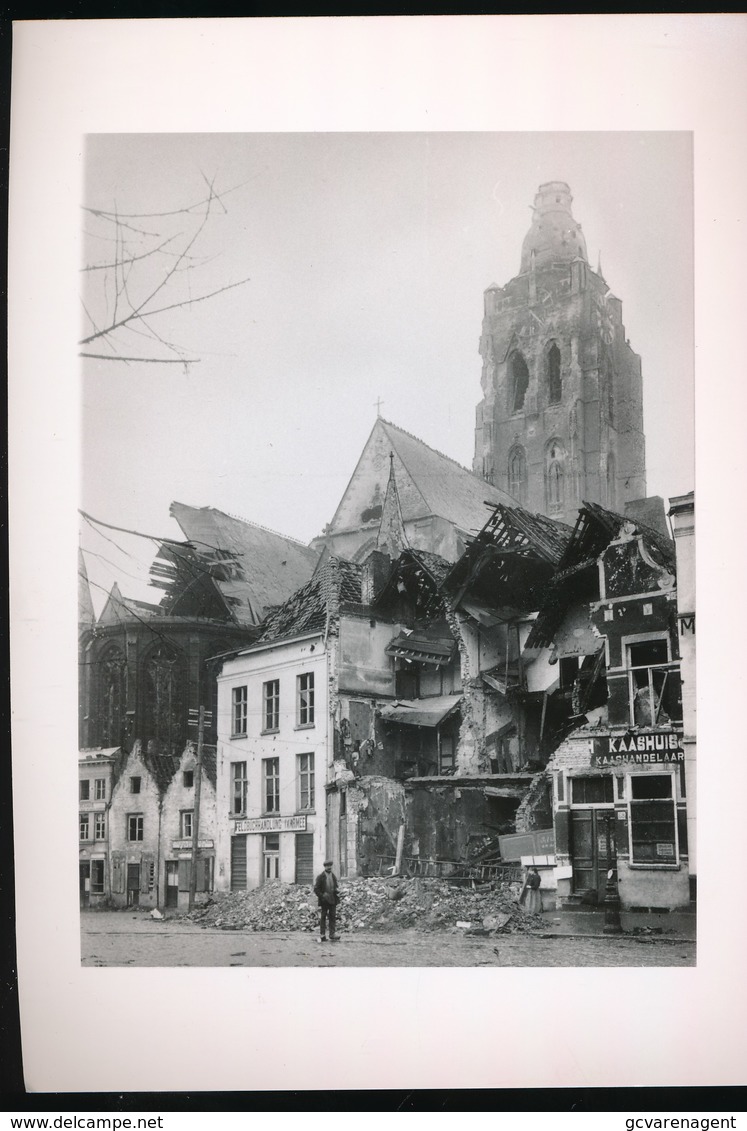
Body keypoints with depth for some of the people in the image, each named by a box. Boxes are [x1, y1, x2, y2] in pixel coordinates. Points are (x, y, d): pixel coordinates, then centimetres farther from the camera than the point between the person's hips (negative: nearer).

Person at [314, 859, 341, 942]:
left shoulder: (334, 876, 9)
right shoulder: (320, 877, -4)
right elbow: (316, 889, -4)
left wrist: (337, 890, -4)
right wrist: (322, 895, -17)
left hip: (333, 900, 3)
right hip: (324, 901, -3)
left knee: (333, 917, -2)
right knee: (323, 917, 4)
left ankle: (332, 934, -4)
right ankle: (322, 935, 9)